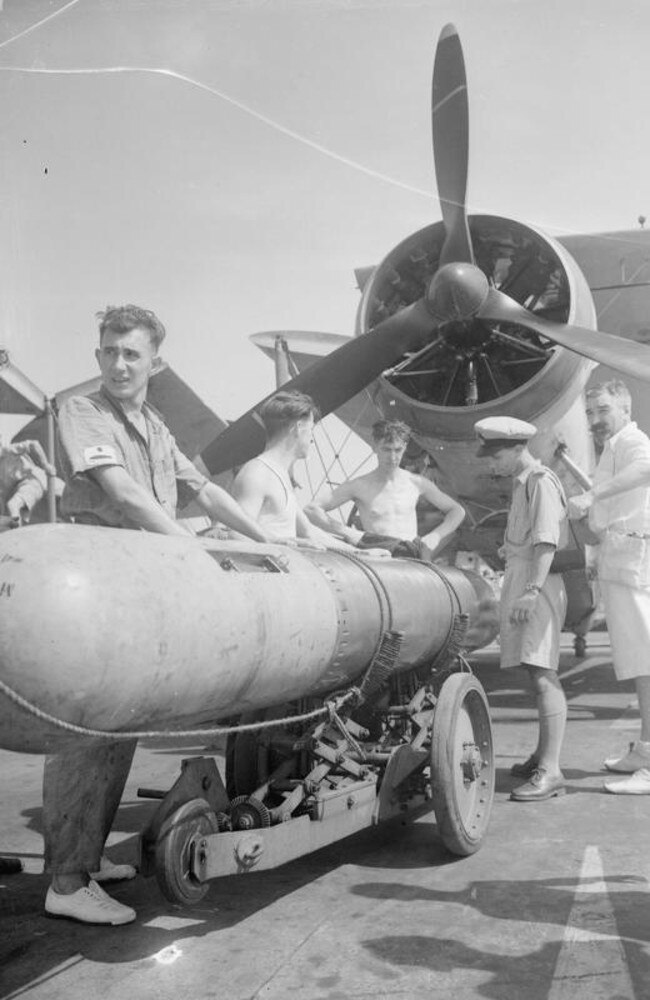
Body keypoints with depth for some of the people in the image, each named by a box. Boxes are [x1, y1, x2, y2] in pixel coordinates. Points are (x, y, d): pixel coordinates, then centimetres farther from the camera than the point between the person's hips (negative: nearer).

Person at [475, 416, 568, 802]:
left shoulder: (542, 482, -10)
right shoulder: (522, 484, 20)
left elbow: (546, 542, -21)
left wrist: (531, 590, -28)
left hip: (538, 583, -10)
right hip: (520, 579, 10)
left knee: (543, 675, -14)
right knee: (540, 673, 15)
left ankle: (550, 771, -16)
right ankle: (542, 755, 25)